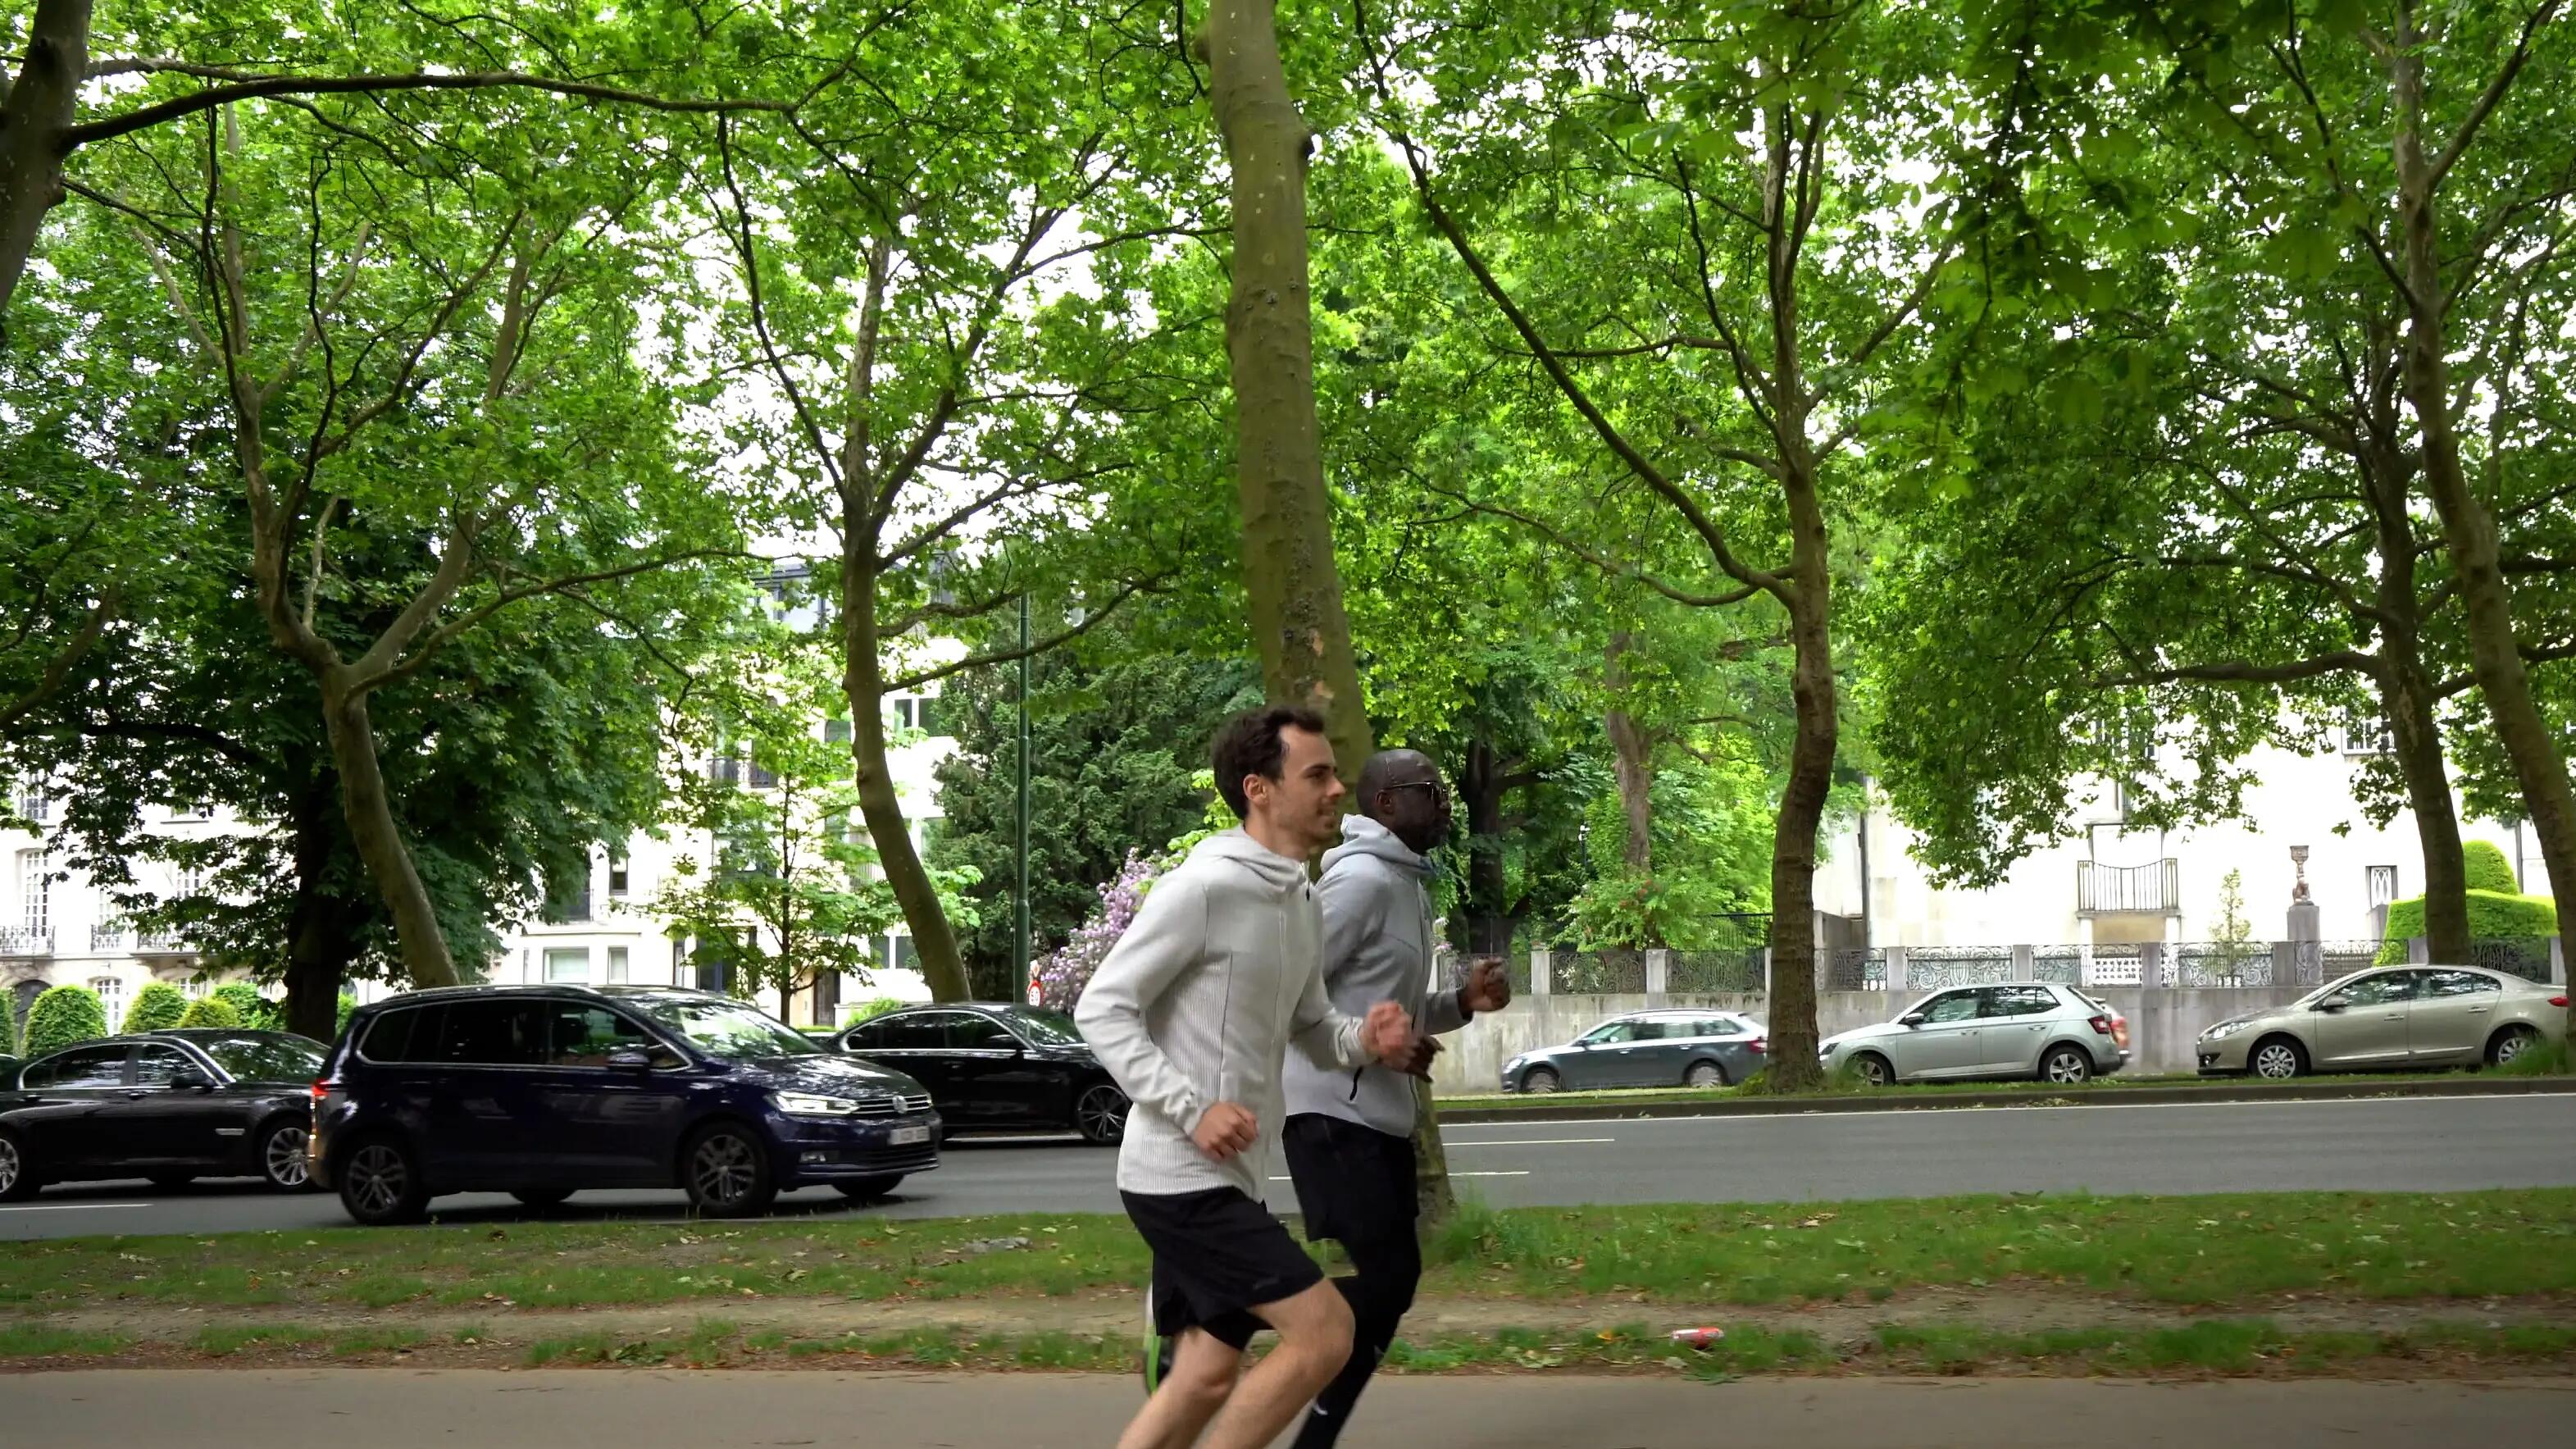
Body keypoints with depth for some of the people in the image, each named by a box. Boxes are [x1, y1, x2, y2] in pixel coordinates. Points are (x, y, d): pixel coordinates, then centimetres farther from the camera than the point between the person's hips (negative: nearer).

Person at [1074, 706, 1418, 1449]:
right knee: (1324, 1332, -11)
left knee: (1204, 1380, 12)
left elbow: (1311, 1029, 22)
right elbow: (1102, 1008, -16)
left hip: (1229, 1179, 9)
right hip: (1180, 1176, -9)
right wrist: (1193, 1110, -23)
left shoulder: (1303, 904, 12)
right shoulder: (1202, 887, -16)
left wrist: (1366, 1038, -1)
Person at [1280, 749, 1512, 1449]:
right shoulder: (1360, 879, -15)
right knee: (1386, 1276, -12)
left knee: (1390, 1280, 10)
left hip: (1380, 1115, 10)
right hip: (1335, 1114, -10)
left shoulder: (1407, 885, 17)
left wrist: (1463, 1002, 8)